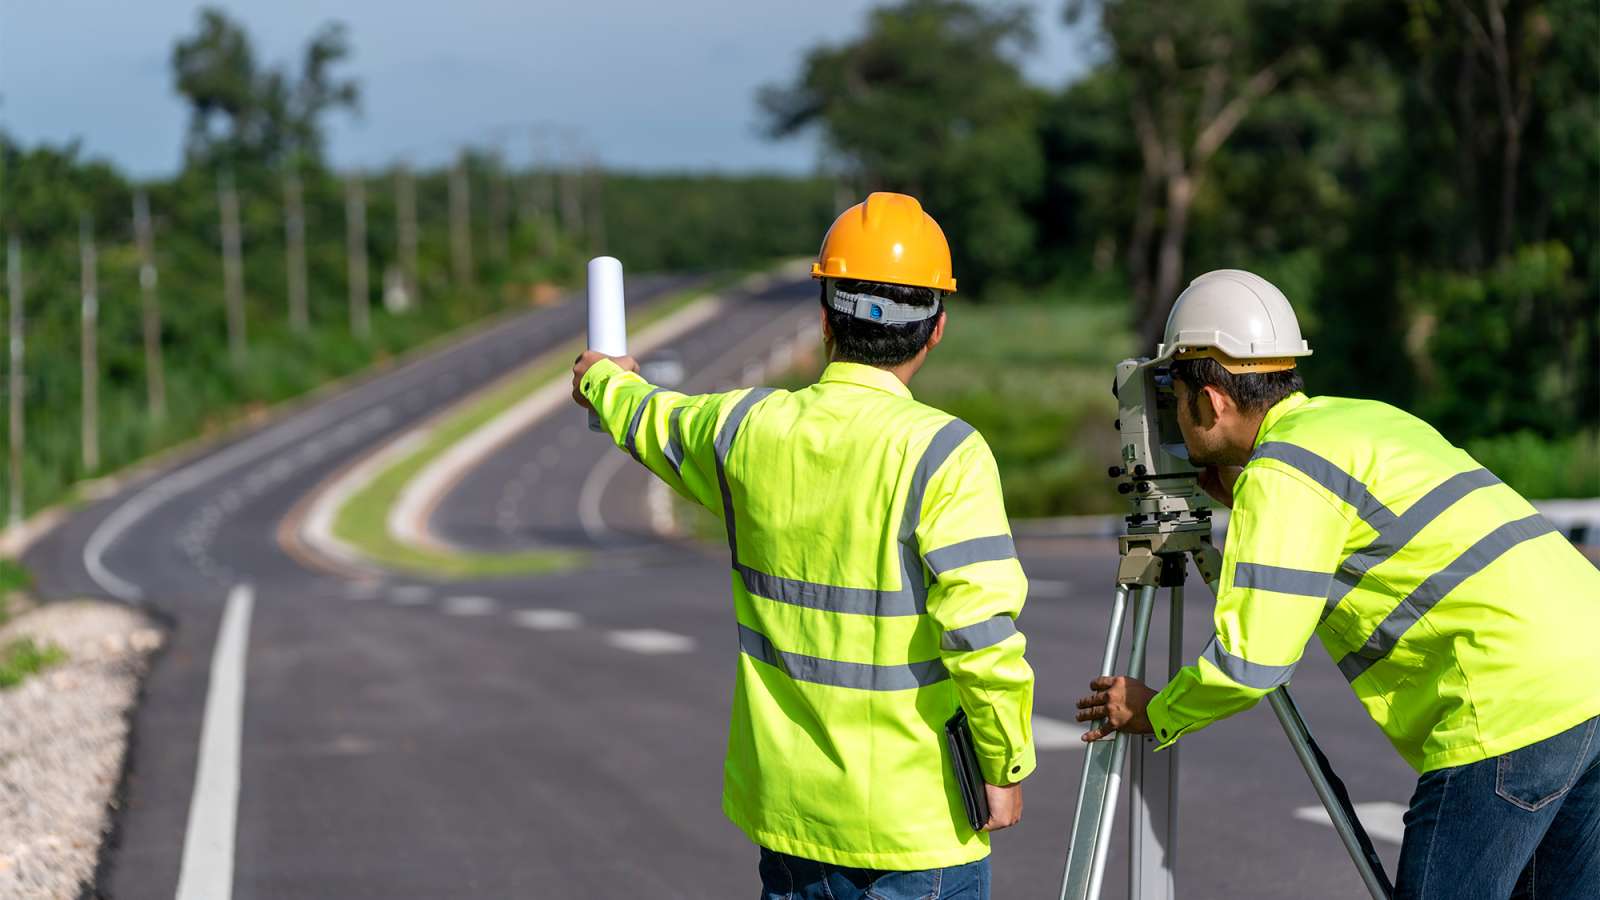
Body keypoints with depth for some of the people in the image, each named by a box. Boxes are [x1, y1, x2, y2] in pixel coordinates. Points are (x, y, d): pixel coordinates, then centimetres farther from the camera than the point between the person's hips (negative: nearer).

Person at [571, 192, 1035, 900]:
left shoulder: (749, 429, -1)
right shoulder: (943, 455, -16)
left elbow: (656, 424, 23)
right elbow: (980, 631, -21)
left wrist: (606, 381, 45)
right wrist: (1006, 766, -8)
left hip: (785, 809, 5)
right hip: (913, 817, -5)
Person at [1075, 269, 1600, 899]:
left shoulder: (1282, 471, -7)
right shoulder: (1365, 419, 21)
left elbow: (1252, 660, -11)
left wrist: (1154, 714, 6)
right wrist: (1241, 504, 31)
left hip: (1516, 705, -9)